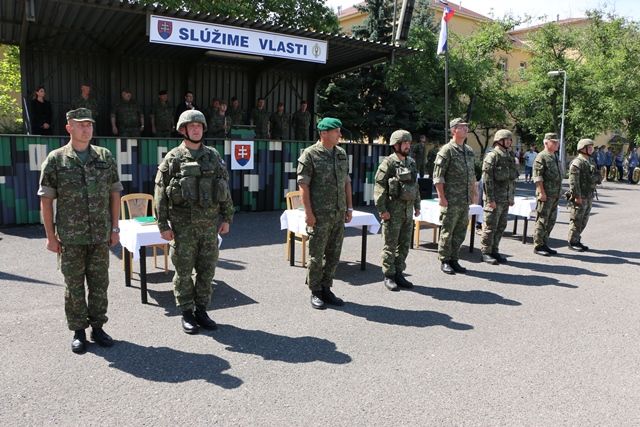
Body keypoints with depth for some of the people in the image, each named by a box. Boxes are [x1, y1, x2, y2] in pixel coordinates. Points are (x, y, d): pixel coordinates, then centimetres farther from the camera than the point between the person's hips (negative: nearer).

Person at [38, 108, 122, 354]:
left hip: (100, 236, 2)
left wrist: (114, 228, 4)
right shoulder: (56, 159, -2)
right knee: (74, 285, 7)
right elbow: (46, 200, -1)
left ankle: (97, 327, 23)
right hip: (70, 237, -2)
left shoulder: (105, 157, 5)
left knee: (99, 283, 9)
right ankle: (78, 331, 21)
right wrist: (50, 235, -4)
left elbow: (114, 194, 8)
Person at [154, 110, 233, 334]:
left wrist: (226, 218, 6)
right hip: (183, 225, -3)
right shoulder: (173, 158, -3)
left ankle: (201, 310, 24)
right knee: (184, 271, 6)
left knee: (207, 270, 9)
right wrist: (163, 225, -9)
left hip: (210, 223, 3)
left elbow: (225, 189, 10)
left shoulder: (213, 156, 8)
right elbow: (160, 193, -5)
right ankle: (187, 314, 20)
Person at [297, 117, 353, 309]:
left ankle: (326, 289, 25)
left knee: (334, 254, 11)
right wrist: (308, 212, -16)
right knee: (316, 255, 3)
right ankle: (315, 292, 16)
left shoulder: (342, 154, 11)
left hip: (339, 214, 6)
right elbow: (303, 185, -11)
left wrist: (349, 207, 11)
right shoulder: (310, 154, -8)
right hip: (320, 214, -6)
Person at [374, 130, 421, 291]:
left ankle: (399, 274, 22)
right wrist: (382, 209, -17)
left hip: (408, 210, 7)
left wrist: (417, 205, 15)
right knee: (391, 245, 1)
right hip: (393, 210, -7)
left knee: (404, 245, 11)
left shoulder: (411, 163, 12)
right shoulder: (388, 163, -10)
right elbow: (379, 187, -14)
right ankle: (389, 276, 10)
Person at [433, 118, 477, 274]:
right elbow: (438, 176, -13)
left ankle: (454, 260, 22)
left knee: (460, 231, 11)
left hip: (465, 200, 7)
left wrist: (473, 192, 16)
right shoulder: (446, 150, -9)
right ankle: (444, 261, 12)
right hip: (451, 201, -7)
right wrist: (441, 197, -17)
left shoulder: (469, 151, 14)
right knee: (447, 231, 1)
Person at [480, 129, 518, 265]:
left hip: (506, 199, 8)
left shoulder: (511, 157, 15)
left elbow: (512, 179, 21)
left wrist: (512, 197, 16)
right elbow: (487, 179, -16)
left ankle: (494, 251, 21)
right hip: (495, 199, -8)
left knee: (501, 227, 12)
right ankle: (486, 253, 5)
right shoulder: (492, 156, -11)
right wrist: (490, 199, -20)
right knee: (490, 227, -3)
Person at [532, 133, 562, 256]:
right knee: (542, 220, -4)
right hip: (546, 195, -9)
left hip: (555, 195, 9)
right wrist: (542, 192, -21)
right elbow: (537, 176, -16)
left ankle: (545, 244, 21)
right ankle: (538, 246, 3)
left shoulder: (555, 156, 18)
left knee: (551, 221, 12)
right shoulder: (541, 157, -10)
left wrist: (558, 193, 20)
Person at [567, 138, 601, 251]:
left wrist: (597, 177, 2)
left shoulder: (590, 161, 17)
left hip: (589, 197, 9)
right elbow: (573, 181, -20)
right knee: (576, 221, -3)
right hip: (579, 198, -9)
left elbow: (599, 177, 23)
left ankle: (577, 241, 23)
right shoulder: (577, 163, -13)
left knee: (583, 221, 14)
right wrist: (577, 196, -22)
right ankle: (572, 242, 5)